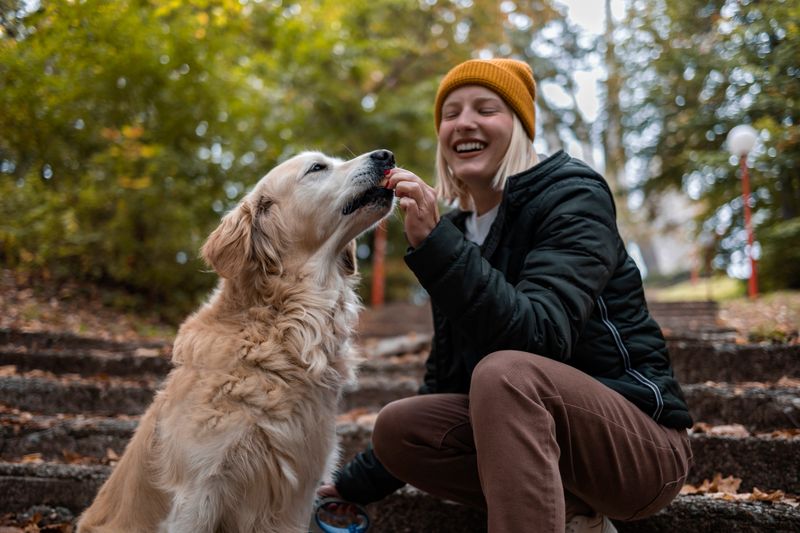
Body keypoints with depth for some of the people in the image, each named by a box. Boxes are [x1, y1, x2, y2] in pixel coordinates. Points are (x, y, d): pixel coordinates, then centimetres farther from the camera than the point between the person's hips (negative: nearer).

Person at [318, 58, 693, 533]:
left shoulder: (571, 195, -12)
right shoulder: (460, 228, 7)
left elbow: (537, 338, -30)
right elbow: (446, 378, 12)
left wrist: (434, 243, -36)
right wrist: (360, 481, 12)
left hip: (642, 444, -7)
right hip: (535, 427, 7)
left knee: (504, 371, -33)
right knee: (398, 427, -11)